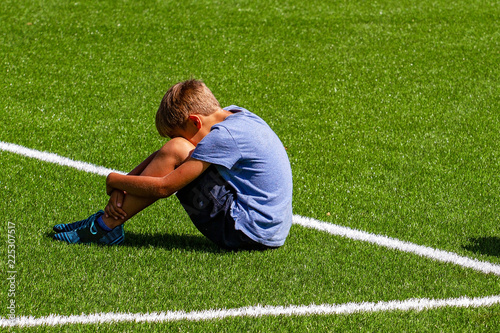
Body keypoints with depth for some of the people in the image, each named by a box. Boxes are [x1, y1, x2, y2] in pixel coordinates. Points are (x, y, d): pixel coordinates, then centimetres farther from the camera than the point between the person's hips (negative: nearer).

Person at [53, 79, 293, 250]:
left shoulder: (223, 137, -17)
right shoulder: (234, 115, 10)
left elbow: (164, 187, -17)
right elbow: (162, 158, 13)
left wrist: (115, 180, -2)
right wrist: (122, 189, 3)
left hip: (247, 233, -10)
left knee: (175, 152, -12)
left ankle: (105, 226, -4)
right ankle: (111, 222, 9)